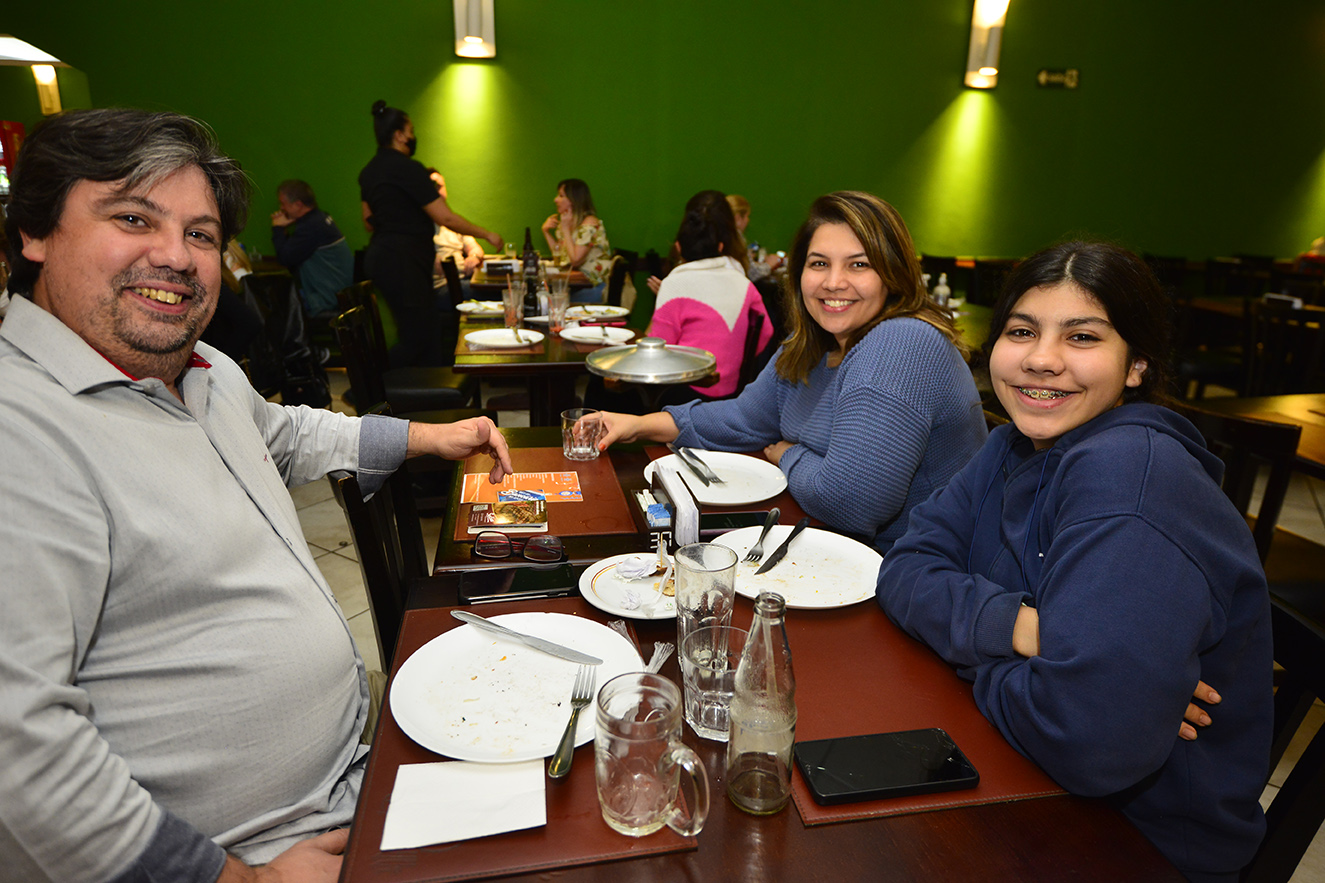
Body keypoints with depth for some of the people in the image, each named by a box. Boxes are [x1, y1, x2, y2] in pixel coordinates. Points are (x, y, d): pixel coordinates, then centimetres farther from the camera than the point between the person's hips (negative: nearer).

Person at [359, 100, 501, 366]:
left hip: (379, 256, 10)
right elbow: (445, 218, -15)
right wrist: (487, 235, -6)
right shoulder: (408, 169, -14)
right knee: (417, 336, -5)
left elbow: (368, 221, 20)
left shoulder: (369, 170, 13)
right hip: (403, 263, -10)